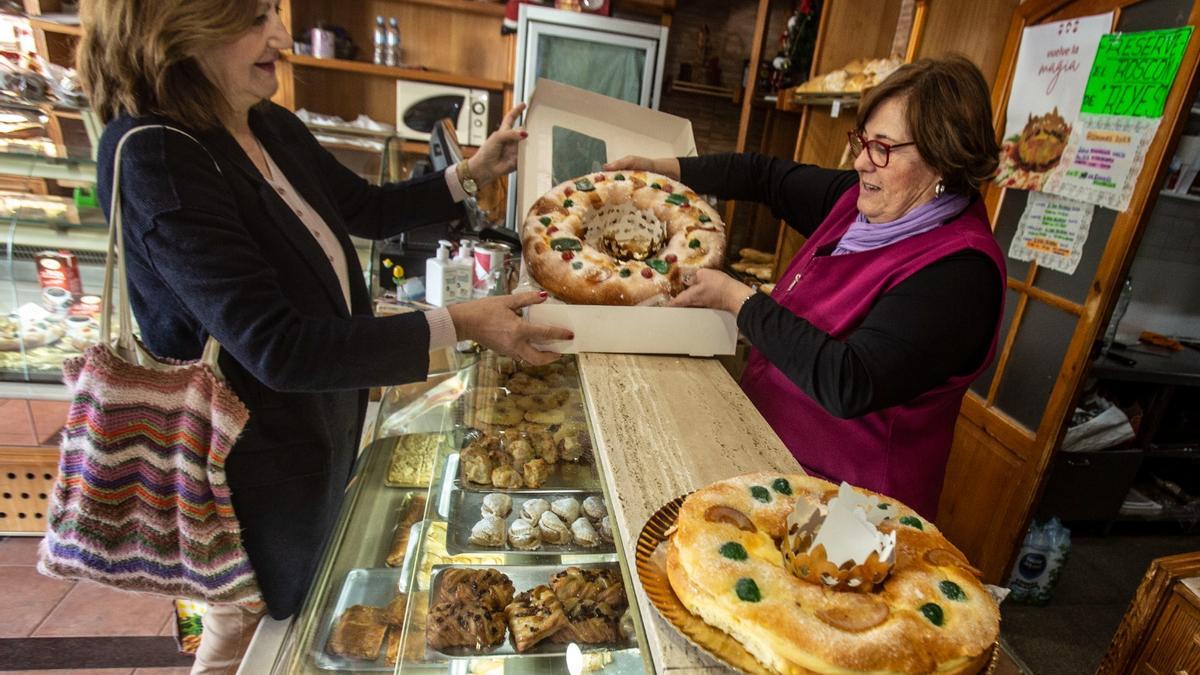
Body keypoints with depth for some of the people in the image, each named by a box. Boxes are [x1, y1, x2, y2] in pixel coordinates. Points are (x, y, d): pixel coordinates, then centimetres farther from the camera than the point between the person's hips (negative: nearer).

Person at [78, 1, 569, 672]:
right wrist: (459, 325, -35)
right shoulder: (153, 157, -27)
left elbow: (369, 209, 12)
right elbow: (277, 347, -33)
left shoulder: (271, 126, -2)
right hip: (257, 456, -7)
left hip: (326, 413, 7)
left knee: (301, 606, 32)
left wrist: (473, 172, 2)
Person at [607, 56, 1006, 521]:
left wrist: (737, 299, -23)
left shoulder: (960, 270, -22)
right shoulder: (859, 200, 1)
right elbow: (769, 176, 14)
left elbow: (848, 385, -32)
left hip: (843, 497, -7)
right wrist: (662, 168, 9)